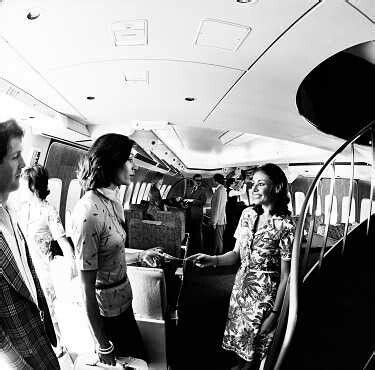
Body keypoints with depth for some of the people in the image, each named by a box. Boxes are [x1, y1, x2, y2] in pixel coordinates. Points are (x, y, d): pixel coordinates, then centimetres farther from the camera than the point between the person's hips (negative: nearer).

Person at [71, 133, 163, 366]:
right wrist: (103, 347, -16)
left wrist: (140, 255, 10)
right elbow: (88, 290, -23)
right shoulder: (88, 213, -28)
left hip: (123, 301, 7)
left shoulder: (114, 202, -1)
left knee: (139, 354, 26)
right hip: (108, 311, -7)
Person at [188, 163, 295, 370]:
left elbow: (285, 276, -14)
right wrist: (212, 260, -10)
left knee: (255, 348, 13)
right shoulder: (247, 214, -1)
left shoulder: (285, 226, -18)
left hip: (265, 293, -5)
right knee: (238, 337, 21)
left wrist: (275, 313, -12)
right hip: (241, 286, 5)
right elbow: (237, 254, 5)